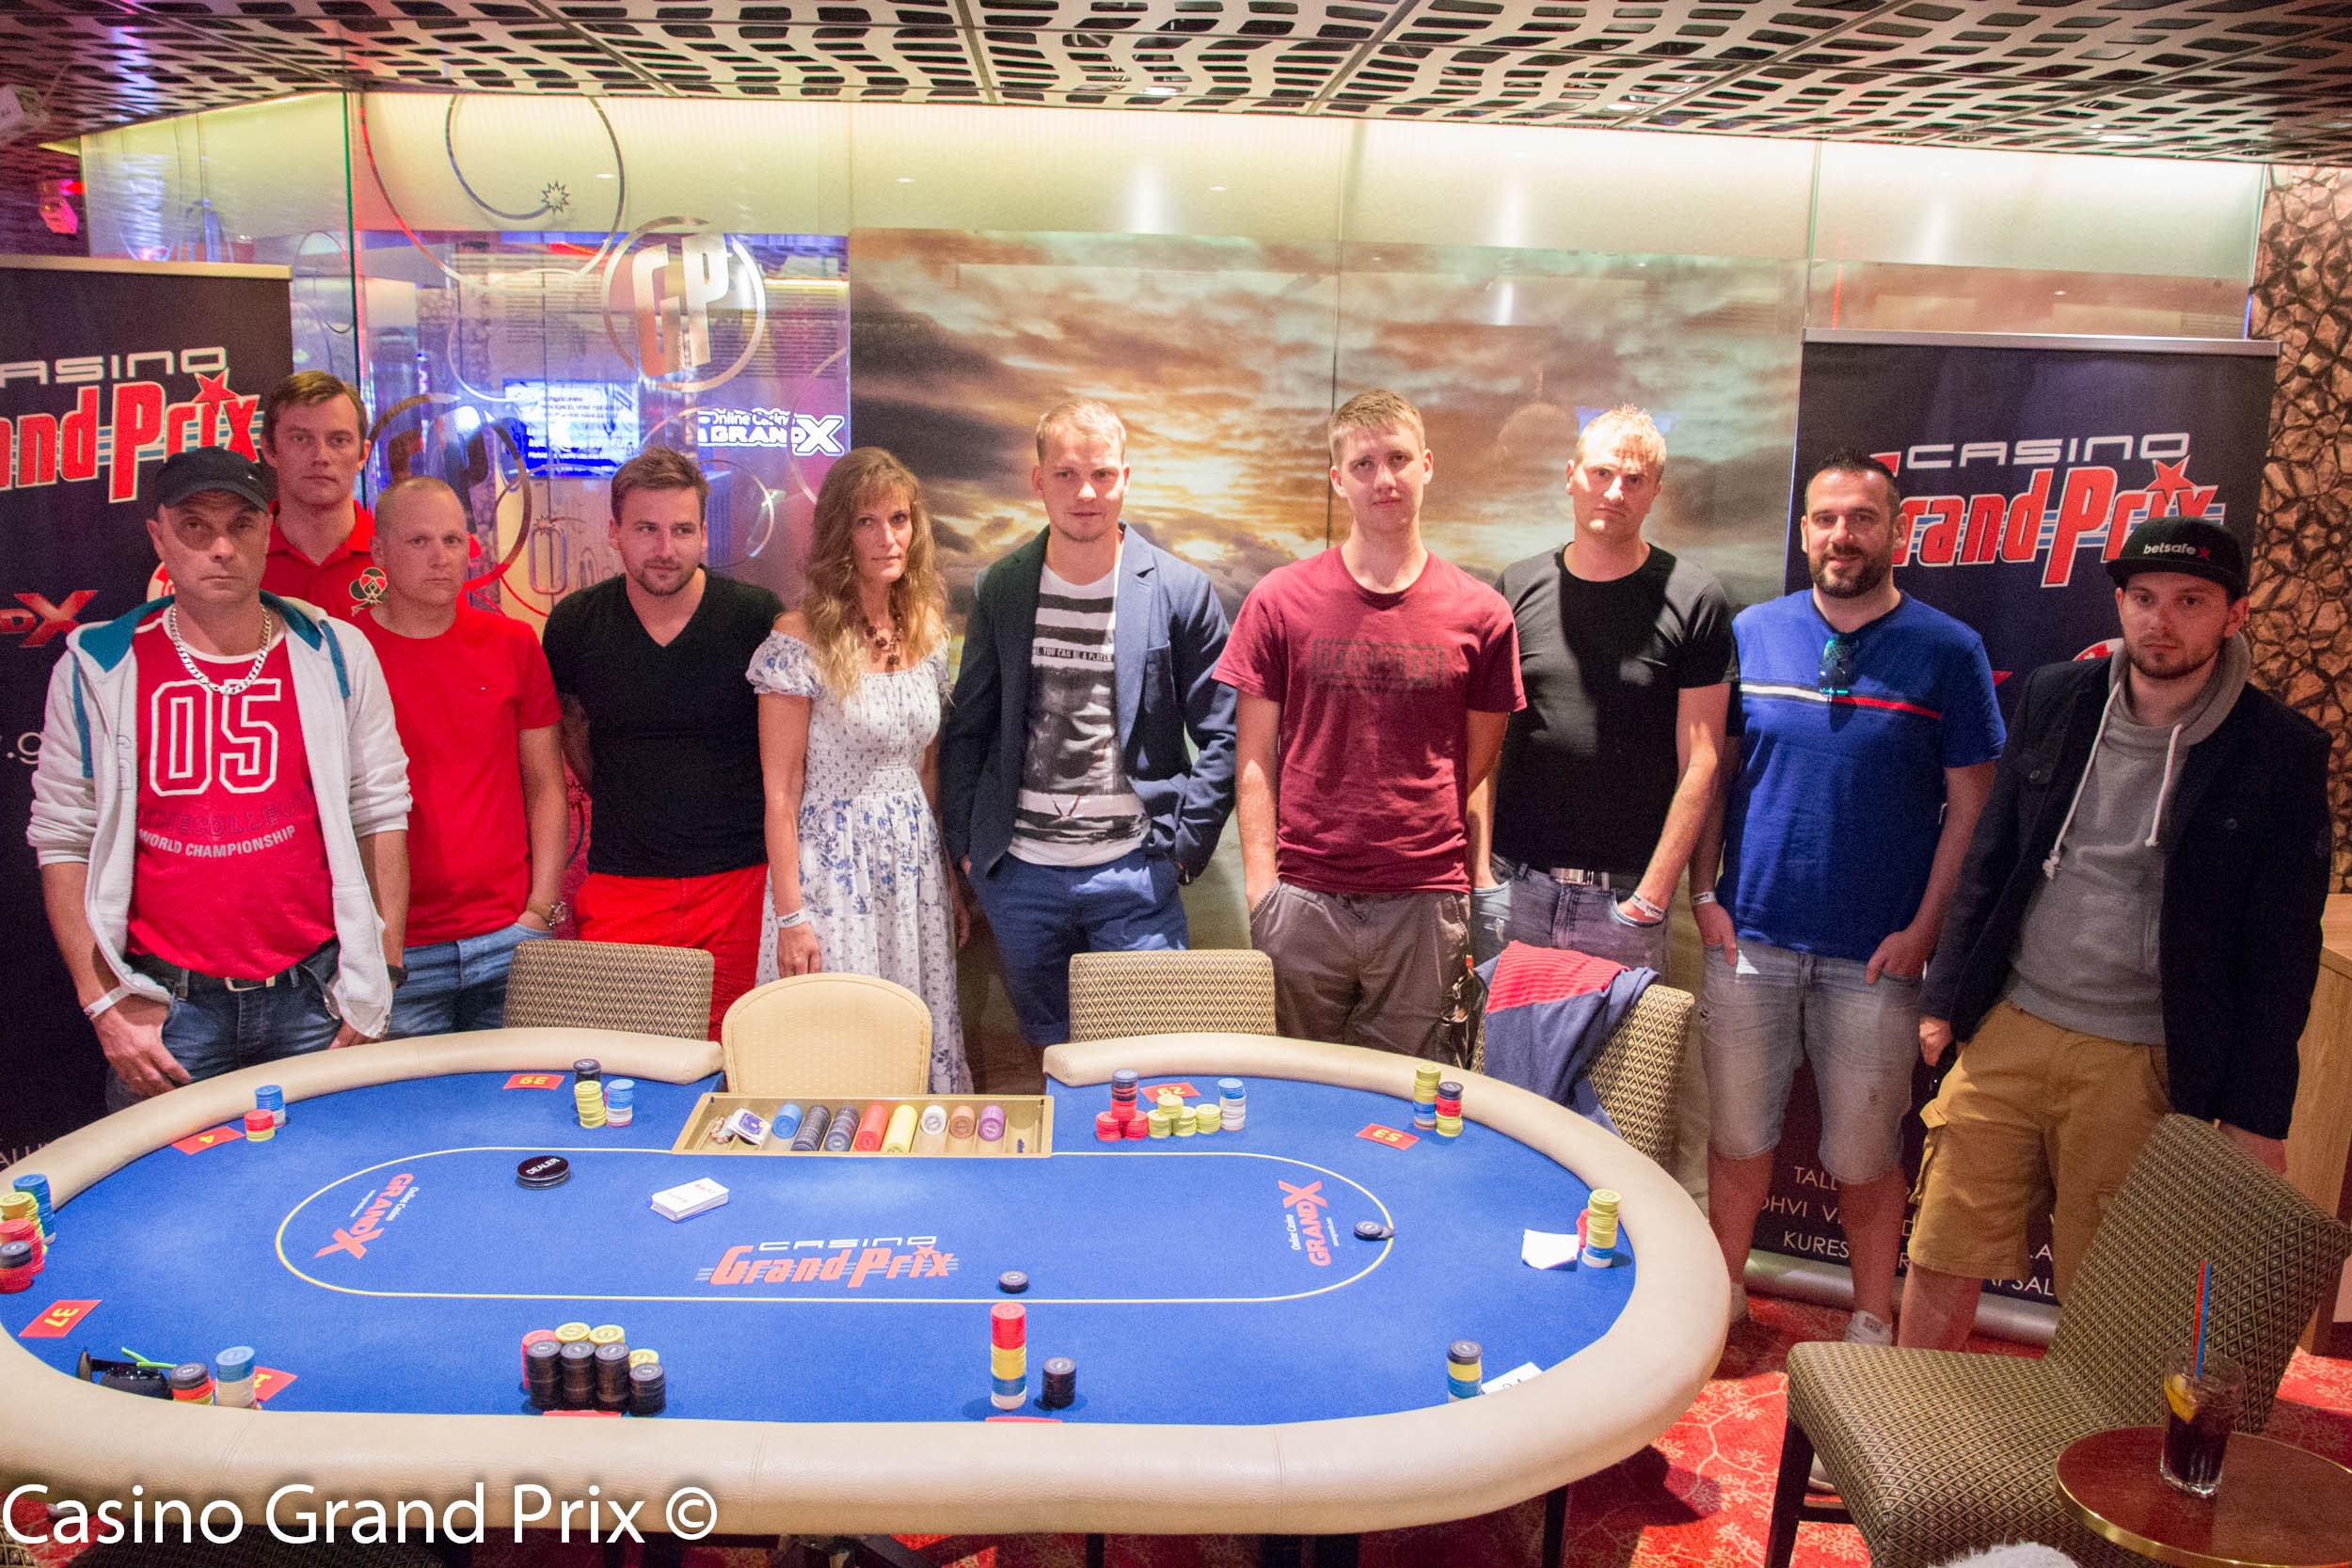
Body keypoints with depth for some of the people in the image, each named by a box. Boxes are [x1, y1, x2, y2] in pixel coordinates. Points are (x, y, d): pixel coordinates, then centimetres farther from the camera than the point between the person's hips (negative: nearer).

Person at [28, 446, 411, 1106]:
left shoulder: (337, 656, 1)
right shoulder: (95, 673, -1)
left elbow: (380, 816, 3)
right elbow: (65, 842, 2)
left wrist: (379, 977, -1)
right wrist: (104, 1003, -4)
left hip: (314, 996, 1)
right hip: (166, 1008, 0)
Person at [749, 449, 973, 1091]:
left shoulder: (927, 629, 6)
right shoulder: (801, 640, -11)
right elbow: (780, 792, -10)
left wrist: (949, 879, 14)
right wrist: (791, 916, -12)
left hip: (916, 865, 5)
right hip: (833, 867, -5)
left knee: (922, 1043, 10)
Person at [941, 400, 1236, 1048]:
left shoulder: (1181, 591, -3)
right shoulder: (1000, 590, 4)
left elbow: (1221, 735, 0)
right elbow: (967, 729, 11)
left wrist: (1184, 847, -6)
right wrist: (965, 846, 5)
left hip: (1134, 872, -2)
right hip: (1018, 872, 2)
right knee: (1046, 1054, 14)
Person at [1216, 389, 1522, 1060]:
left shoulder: (1480, 613, 4)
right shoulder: (1279, 599, 3)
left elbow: (1480, 763, 10)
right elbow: (1256, 757, 3)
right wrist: (1261, 886, -4)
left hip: (1426, 904, 1)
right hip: (1303, 902, 0)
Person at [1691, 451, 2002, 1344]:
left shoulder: (1947, 651, -2)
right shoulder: (1752, 632, 4)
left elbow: (1968, 804, -1)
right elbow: (1713, 772, 9)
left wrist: (1923, 929, -7)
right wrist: (1706, 894, 1)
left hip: (1876, 954, -2)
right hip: (1749, 936, 2)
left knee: (1865, 1156, 8)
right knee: (1737, 1135, 11)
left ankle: (1873, 1324, 27)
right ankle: (1721, 1294, 29)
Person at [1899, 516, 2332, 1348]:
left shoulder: (2281, 752, -4)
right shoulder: (2054, 699, 5)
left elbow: (2282, 951, -2)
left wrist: (2258, 1115, -3)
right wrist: (1945, 995, 7)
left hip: (2141, 1064, -2)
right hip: (2007, 1031, 3)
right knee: (1943, 1257, 7)